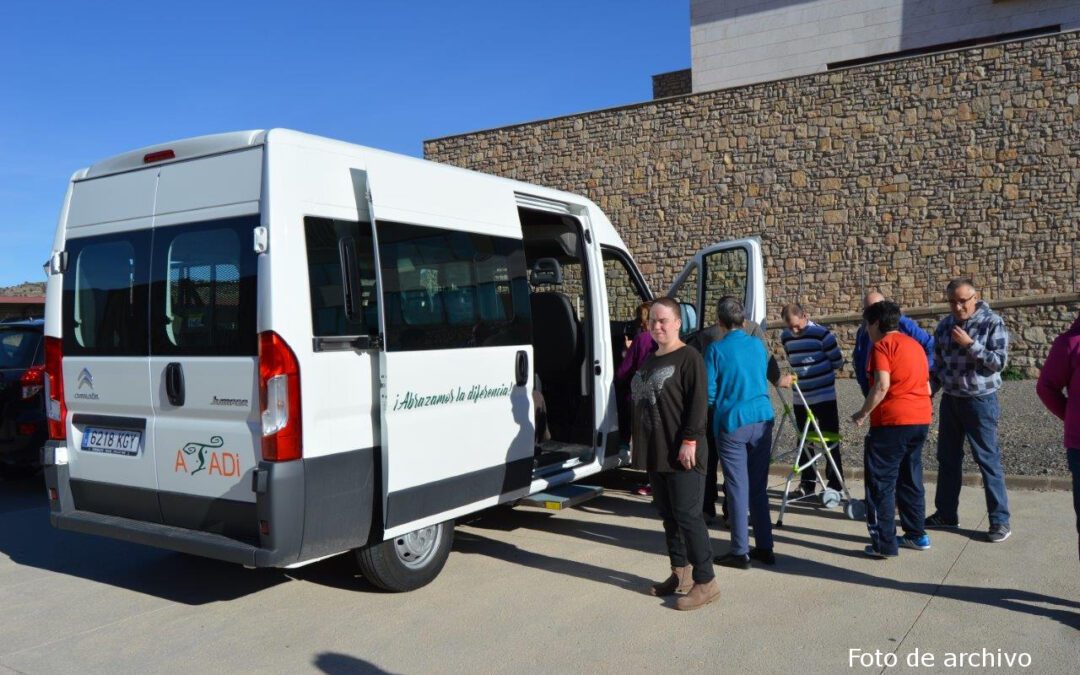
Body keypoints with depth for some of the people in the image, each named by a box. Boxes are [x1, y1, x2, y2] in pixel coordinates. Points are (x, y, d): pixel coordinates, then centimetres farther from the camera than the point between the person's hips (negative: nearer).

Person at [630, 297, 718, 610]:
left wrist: (689, 441, -22)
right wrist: (637, 443, 21)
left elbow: (698, 403, -16)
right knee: (668, 515, 14)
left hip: (681, 455, -8)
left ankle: (706, 582, 2)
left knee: (688, 516, -6)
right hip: (655, 454, 9)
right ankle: (680, 572, 26)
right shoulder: (648, 361, 17)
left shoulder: (689, 358, -9)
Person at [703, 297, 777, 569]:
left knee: (737, 487, 1)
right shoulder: (758, 344, 6)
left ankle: (740, 552, 6)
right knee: (759, 486, 13)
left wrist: (716, 410, 14)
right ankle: (764, 547, 19)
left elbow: (710, 393, -6)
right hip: (762, 419, 5)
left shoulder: (716, 349, -9)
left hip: (732, 424, -5)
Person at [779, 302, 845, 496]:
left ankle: (835, 485, 11)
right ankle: (807, 484, 24)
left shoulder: (822, 334, -15)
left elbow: (837, 362, -9)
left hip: (825, 396, -5)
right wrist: (805, 372, 3)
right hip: (800, 398, 5)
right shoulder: (786, 337, 2)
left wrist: (818, 370, -2)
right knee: (804, 442, 12)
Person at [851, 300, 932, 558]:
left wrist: (863, 414, -11)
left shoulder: (882, 345, -8)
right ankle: (917, 535, 25)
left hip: (893, 421, -8)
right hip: (921, 419, 8)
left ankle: (884, 544, -1)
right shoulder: (915, 344, 17)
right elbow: (926, 386, 20)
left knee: (881, 483, -1)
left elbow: (882, 385, -19)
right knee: (911, 479, 19)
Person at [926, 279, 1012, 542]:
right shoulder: (945, 325, 6)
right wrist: (928, 391, 6)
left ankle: (1000, 520, 7)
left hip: (980, 401, -5)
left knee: (988, 460, -1)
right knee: (947, 459, 12)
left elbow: (999, 362, -15)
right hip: (950, 400, 5)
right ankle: (946, 513, 23)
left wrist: (970, 344, -22)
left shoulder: (992, 323, -9)